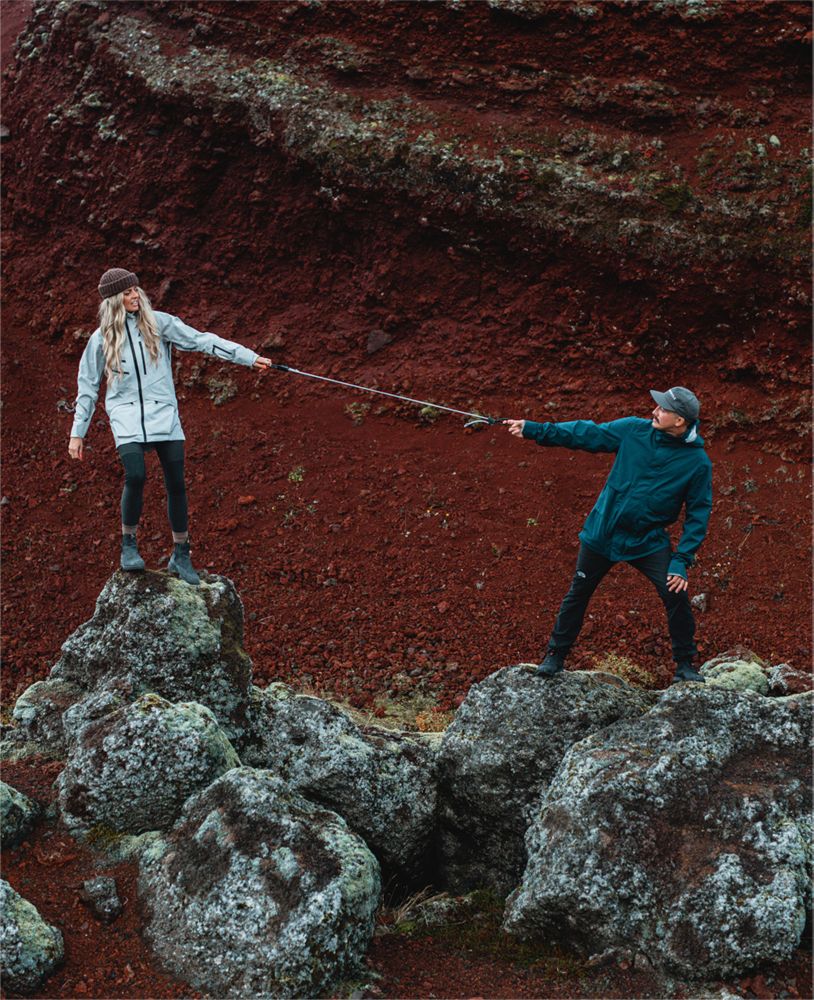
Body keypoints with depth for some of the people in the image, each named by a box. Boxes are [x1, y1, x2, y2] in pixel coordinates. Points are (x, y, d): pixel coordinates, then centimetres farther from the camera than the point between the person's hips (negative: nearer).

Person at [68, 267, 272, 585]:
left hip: (163, 413, 1)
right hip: (126, 415, -1)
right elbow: (87, 386, 11)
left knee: (176, 484, -1)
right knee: (135, 476, -22)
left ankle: (180, 555, 15)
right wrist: (77, 433, 10)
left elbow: (201, 340, -1)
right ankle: (129, 544, 0)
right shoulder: (101, 339, 5)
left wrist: (249, 357, -7)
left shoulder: (159, 323, 4)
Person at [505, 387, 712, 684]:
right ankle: (555, 656, 27)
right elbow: (587, 434, -6)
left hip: (648, 542, -2)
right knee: (577, 594, 9)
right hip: (602, 534, 2)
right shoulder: (634, 430, -8)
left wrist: (682, 560, -14)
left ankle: (685, 665, 7)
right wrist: (534, 430, -11)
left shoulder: (697, 462, -12)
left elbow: (698, 513, -8)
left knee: (676, 595, -14)